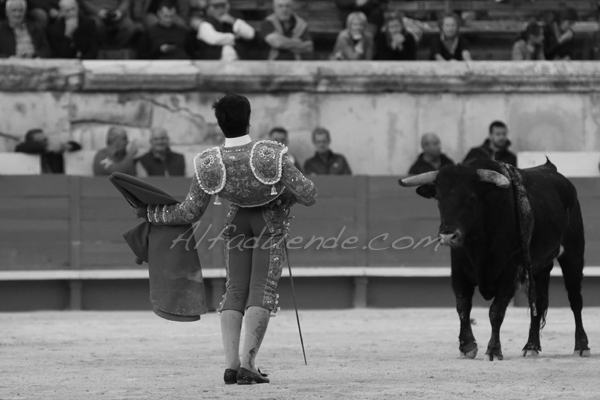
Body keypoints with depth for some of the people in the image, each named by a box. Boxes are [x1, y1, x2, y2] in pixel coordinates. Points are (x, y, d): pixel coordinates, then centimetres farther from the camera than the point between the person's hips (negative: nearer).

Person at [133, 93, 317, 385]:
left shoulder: (208, 165, -23)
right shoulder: (271, 156, -32)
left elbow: (190, 212, -11)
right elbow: (308, 196, -25)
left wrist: (151, 214, 5)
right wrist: (291, 192, -2)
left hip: (238, 219, 3)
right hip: (271, 221, -3)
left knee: (235, 290, 6)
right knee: (262, 289, -5)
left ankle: (231, 364, -10)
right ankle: (247, 363, -20)